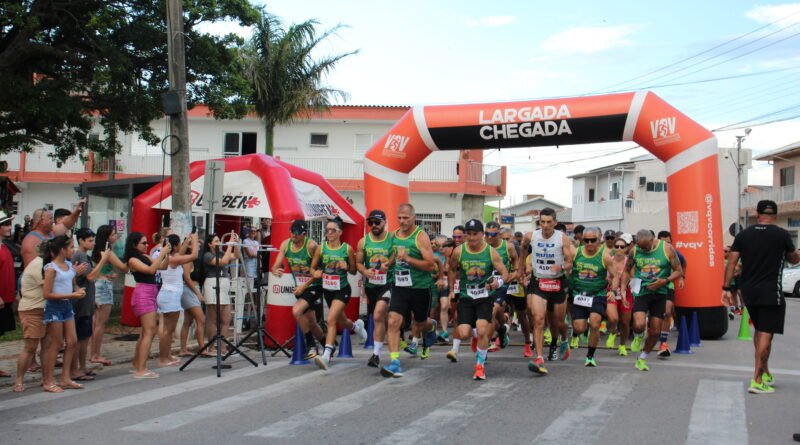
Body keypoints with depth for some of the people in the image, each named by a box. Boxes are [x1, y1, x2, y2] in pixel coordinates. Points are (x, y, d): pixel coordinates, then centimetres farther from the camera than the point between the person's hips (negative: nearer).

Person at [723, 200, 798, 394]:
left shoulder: (743, 235, 3)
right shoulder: (782, 235, -5)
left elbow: (731, 263, 0)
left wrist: (726, 288, 3)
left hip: (748, 291, 5)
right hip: (770, 292, -5)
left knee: (759, 330, 20)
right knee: (766, 334, -3)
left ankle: (765, 373, 30)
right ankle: (757, 381, -6)